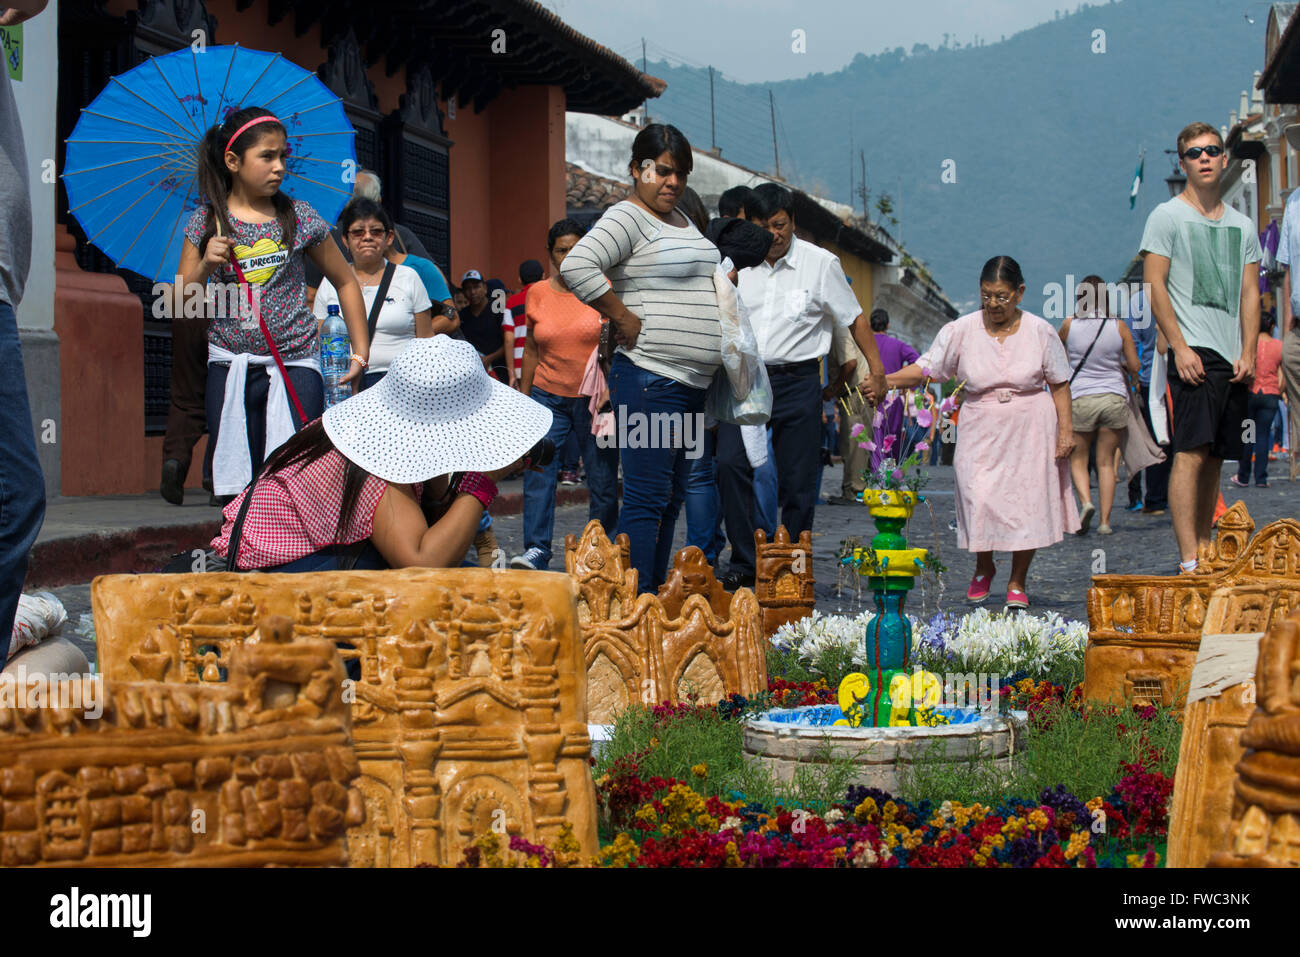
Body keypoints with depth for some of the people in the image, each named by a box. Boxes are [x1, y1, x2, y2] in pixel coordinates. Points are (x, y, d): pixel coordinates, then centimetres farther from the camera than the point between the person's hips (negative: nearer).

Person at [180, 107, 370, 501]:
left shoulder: (299, 217, 3)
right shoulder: (206, 223, 3)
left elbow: (345, 281, 13)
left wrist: (361, 352, 9)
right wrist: (205, 266, -12)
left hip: (294, 364, -1)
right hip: (230, 366, 1)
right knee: (236, 483, 2)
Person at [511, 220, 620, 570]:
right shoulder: (537, 293, 7)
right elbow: (532, 348, 15)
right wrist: (524, 395, 13)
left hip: (594, 397, -2)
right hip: (548, 396, 2)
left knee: (603, 481, 2)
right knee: (537, 471, -12)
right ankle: (537, 551, -13)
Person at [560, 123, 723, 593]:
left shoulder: (681, 220, 19)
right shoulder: (628, 217, -9)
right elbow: (576, 265, -24)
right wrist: (623, 317, -19)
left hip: (692, 384, 9)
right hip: (649, 381, -9)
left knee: (671, 499, 12)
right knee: (647, 499, -10)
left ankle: (657, 595, 19)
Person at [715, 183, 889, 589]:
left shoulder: (820, 263, 2)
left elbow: (854, 317, 10)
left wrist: (876, 369, 6)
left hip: (798, 381, -2)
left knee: (797, 480, -1)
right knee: (731, 463, -17)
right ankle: (744, 563, -10)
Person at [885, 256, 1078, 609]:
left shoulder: (1040, 332, 0)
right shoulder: (961, 331, 0)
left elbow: (1059, 384, 5)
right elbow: (927, 367, 0)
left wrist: (1066, 429, -2)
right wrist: (886, 380, -15)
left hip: (1030, 432, 0)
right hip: (981, 432, 0)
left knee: (1027, 503, -2)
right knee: (979, 498, -10)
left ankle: (1017, 583, 15)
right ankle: (984, 568, 20)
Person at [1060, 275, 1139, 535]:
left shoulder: (1070, 325, -4)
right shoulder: (1118, 326, -3)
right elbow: (1134, 367, 0)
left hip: (1080, 398, -1)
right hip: (1114, 397, 1)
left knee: (1078, 458, 12)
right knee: (1106, 462, 8)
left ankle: (1086, 501, -14)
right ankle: (1105, 521, 5)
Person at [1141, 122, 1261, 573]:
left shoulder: (1242, 226, 18)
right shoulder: (1167, 216, 2)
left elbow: (1250, 294, 15)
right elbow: (1154, 285, -5)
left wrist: (1248, 353, 2)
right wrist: (1180, 347, -13)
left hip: (1233, 359, 6)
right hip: (1194, 352, -6)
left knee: (1216, 457, 6)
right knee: (1191, 452, -15)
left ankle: (1205, 549, 12)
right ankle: (1189, 558, -19)